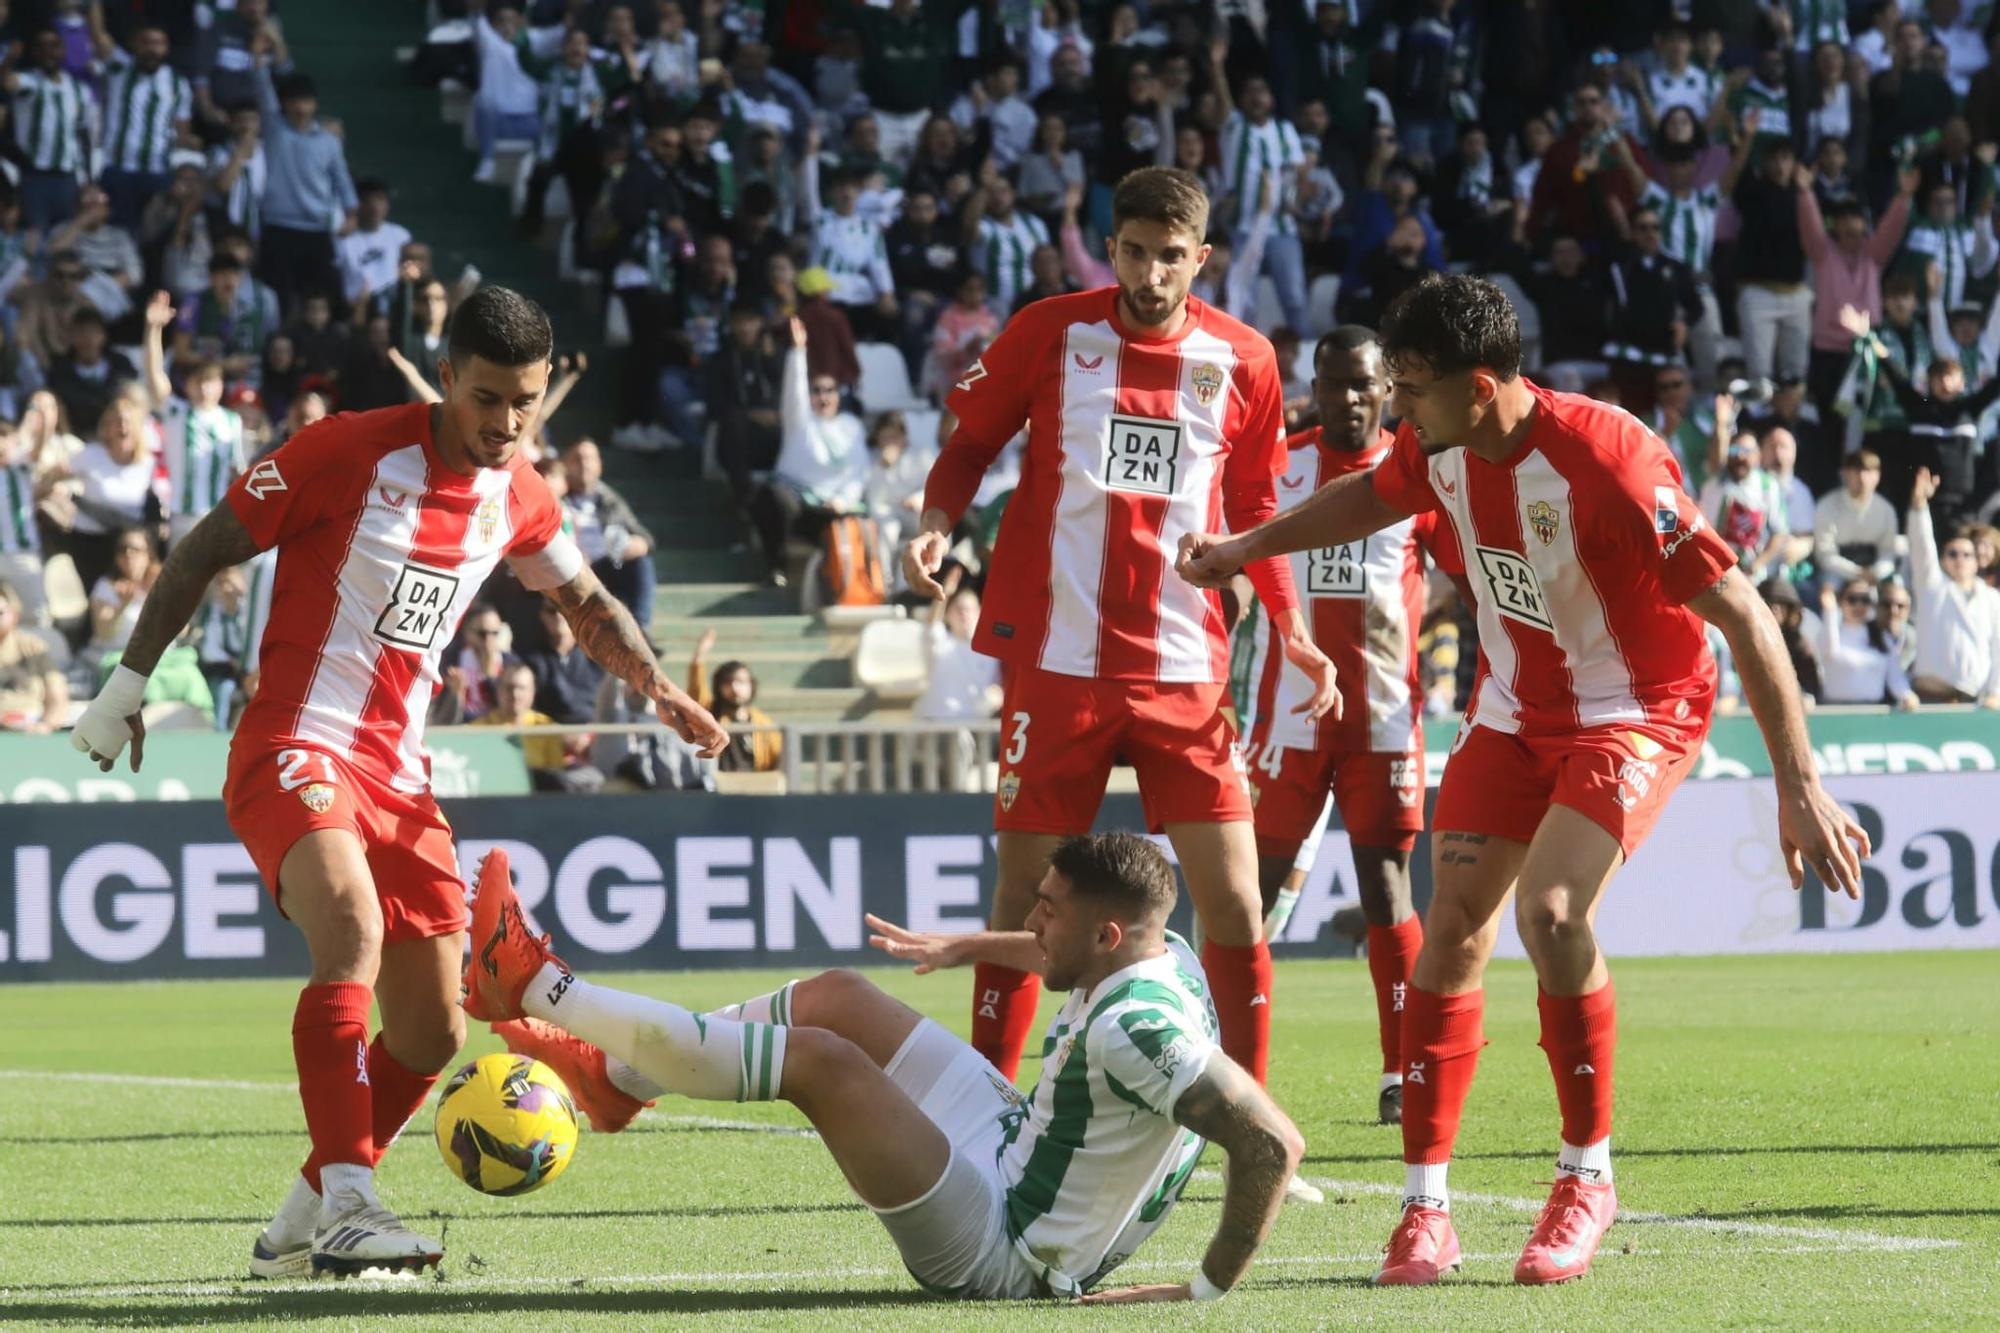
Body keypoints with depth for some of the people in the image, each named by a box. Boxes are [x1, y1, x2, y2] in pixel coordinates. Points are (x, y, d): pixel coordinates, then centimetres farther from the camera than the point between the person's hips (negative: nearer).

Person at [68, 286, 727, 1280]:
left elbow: (584, 599, 25)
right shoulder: (348, 452, -12)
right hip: (293, 749, -7)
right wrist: (128, 684, -3)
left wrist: (656, 686, 9)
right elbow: (203, 554, -4)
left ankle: (299, 1228, 23)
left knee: (431, 1034, 6)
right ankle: (348, 1204, -38)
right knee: (354, 930, -34)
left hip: (399, 775, 7)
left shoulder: (516, 497, 6)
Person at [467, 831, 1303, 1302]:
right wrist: (962, 947, 29)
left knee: (820, 1058, -17)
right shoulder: (1159, 953, -2)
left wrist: (1211, 1290, -31)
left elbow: (1273, 1142, -37)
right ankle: (615, 1078, 20)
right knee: (835, 998, 11)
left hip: (1003, 1252, -10)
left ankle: (537, 990, -7)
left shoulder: (1137, 1029, -31)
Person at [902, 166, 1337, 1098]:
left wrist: (1292, 630, 8)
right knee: (1024, 897, 1)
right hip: (1057, 662, -1)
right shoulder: (1051, 332, 1)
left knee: (1233, 905, -4)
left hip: (1185, 672, 1)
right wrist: (936, 526, -10)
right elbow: (970, 443, 10)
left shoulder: (1243, 361, 6)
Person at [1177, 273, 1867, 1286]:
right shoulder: (1440, 447, -9)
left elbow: (1743, 615, -28)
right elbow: (1374, 495, 19)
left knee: (1550, 910, -26)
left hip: (1639, 710, -7)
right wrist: (1244, 548, 21)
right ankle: (1425, 1209, 4)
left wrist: (1800, 789, -29)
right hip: (1515, 707, 7)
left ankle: (1586, 1177, -5)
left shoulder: (1606, 461, -31)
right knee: (1453, 926, -4)